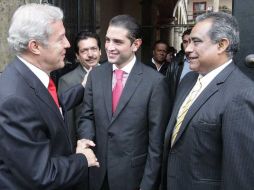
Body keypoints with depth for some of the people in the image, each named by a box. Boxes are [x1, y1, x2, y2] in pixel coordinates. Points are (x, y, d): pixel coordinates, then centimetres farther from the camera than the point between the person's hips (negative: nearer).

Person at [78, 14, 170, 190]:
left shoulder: (155, 81, -14)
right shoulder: (95, 74, 0)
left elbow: (157, 140, -11)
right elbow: (87, 116, 8)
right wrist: (85, 139, -12)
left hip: (133, 175, -4)